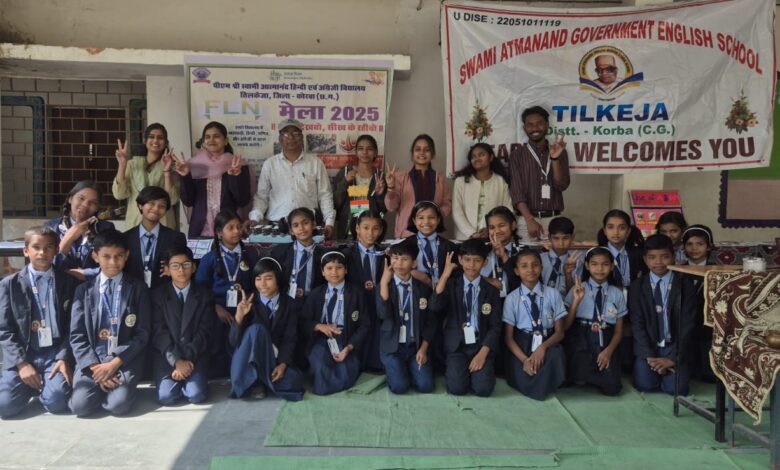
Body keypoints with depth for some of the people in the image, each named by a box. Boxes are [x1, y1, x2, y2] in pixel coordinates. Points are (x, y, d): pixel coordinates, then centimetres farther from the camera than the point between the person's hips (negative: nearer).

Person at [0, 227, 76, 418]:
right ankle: (33, 385, 11)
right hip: (21, 355, 1)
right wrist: (21, 363, -11)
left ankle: (45, 385, 10)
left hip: (55, 354, -1)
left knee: (55, 401, -24)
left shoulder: (68, 282, 6)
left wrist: (64, 359, -11)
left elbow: (72, 327, 3)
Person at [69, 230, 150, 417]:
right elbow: (77, 335, 4)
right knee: (81, 405, -22)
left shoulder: (138, 288, 4)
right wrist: (94, 366, -11)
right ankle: (99, 383, 9)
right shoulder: (84, 289, 8)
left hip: (125, 359, -1)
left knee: (118, 405, -24)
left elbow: (142, 333, -2)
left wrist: (115, 363, -13)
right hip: (91, 359, 2)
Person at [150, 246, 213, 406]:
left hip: (195, 354, 0)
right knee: (167, 397, -21)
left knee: (197, 395, -21)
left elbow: (204, 331, -2)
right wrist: (176, 361, -17)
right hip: (166, 355, 0)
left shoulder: (205, 294, 5)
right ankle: (179, 379, 13)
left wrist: (187, 358, -15)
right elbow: (159, 332, -5)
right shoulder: (158, 294, 4)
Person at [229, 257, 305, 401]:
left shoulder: (289, 304, -1)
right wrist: (239, 316, -30)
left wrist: (282, 364, -22)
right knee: (256, 329, -31)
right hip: (248, 360, -1)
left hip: (275, 358, 1)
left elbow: (290, 338, -6)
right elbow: (234, 341, -12)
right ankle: (257, 380, -19)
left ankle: (263, 377, -2)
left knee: (293, 383, -30)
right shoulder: (248, 302, -6)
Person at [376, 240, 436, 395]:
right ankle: (393, 368, 13)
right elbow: (384, 315, -22)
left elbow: (430, 321, 5)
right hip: (392, 346, -2)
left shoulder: (423, 288, 2)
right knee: (399, 386, -20)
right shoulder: (384, 286, -4)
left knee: (426, 385, -16)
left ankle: (409, 369, 15)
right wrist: (384, 283, -24)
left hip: (415, 346, 2)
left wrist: (423, 348, -6)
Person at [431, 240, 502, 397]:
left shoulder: (491, 289, 2)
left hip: (482, 345, 0)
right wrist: (445, 275, -20)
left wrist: (483, 353, -13)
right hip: (456, 346, 0)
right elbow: (434, 307, -16)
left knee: (483, 389, -20)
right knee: (456, 388, -20)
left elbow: (495, 326, -1)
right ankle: (455, 370, 12)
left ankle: (480, 369, 12)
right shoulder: (451, 284, 3)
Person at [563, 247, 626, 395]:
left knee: (612, 387, -19)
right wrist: (576, 300, -15)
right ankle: (582, 372, 6)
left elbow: (618, 331, 10)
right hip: (580, 340, -2)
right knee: (579, 379, -29)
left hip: (605, 342, 2)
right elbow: (565, 326, -3)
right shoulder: (577, 290, 2)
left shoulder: (617, 294, 8)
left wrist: (609, 351, -9)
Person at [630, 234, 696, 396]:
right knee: (645, 385, -19)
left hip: (674, 347, -1)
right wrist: (650, 357, -15)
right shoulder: (637, 286, 1)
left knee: (676, 388, -20)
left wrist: (673, 358, -15)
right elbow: (637, 324, -4)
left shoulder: (685, 285, -2)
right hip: (648, 347, 1)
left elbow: (687, 324, -7)